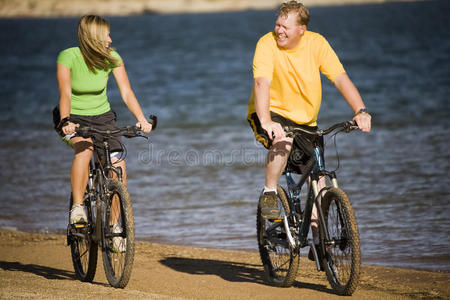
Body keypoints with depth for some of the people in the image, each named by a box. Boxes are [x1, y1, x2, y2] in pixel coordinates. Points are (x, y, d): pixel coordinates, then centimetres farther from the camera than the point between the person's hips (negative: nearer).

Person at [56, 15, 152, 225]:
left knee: (118, 164, -16)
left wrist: (141, 119, -30)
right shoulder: (68, 57, -19)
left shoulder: (112, 58, -11)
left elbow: (126, 92, -15)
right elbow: (65, 94, -26)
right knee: (85, 148, -35)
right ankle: (77, 208, -26)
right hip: (74, 119, -3)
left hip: (102, 116, 3)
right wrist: (65, 121, -43)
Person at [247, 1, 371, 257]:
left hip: (305, 120, 4)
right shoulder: (268, 44, -18)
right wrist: (266, 122, -46)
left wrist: (361, 111, -27)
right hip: (271, 112, -4)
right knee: (283, 141, -36)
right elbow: (262, 83, -31)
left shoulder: (316, 44, -10)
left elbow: (341, 78, -14)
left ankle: (317, 232, 11)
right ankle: (269, 195, -16)